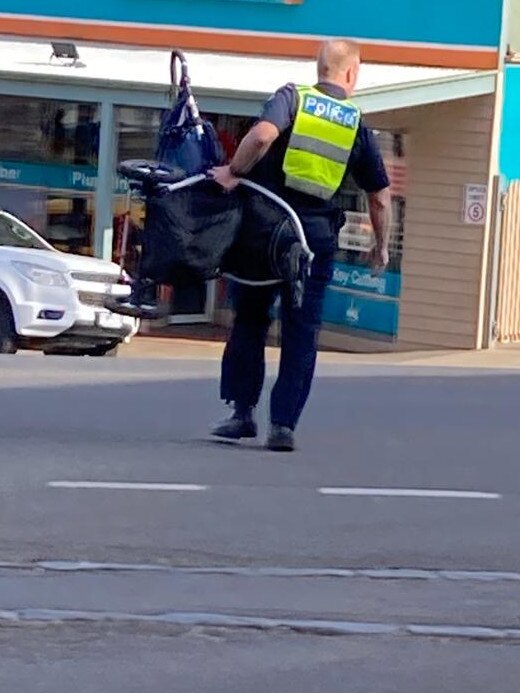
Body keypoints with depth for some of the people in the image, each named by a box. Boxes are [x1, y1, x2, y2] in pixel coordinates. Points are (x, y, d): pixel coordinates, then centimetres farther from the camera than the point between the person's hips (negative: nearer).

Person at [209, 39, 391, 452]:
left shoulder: (292, 98, 0)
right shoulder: (358, 126, 5)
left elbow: (263, 134, -22)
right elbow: (380, 197, 8)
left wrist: (234, 172, -10)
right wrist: (381, 247, 20)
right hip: (318, 235, 1)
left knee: (250, 320, 13)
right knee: (302, 333, 6)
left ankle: (243, 411, 10)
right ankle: (284, 425, 0)